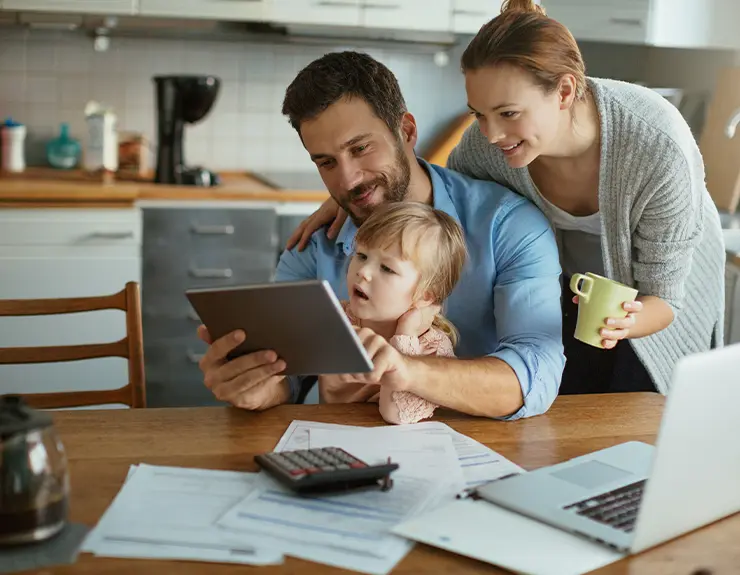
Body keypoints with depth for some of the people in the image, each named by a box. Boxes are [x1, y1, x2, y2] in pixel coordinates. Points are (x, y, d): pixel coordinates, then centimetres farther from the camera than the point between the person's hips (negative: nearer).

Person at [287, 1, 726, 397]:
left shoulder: (659, 148, -38)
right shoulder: (488, 140, -28)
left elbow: (663, 296, -26)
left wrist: (626, 322, -50)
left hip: (647, 296, -2)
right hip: (568, 280, 2)